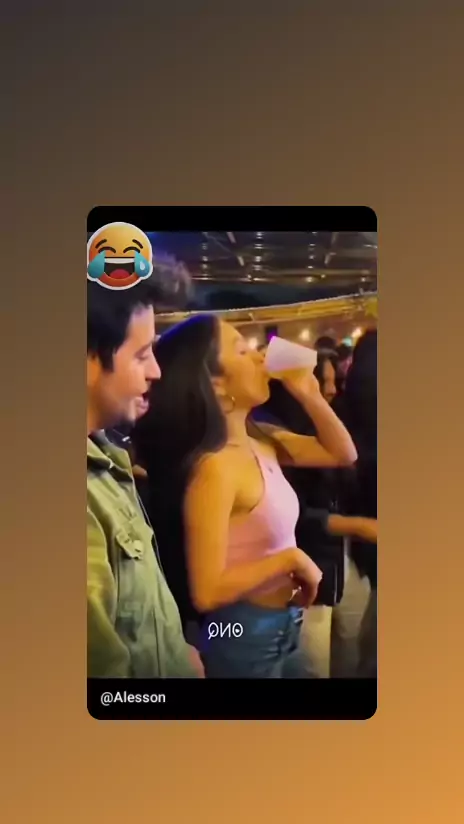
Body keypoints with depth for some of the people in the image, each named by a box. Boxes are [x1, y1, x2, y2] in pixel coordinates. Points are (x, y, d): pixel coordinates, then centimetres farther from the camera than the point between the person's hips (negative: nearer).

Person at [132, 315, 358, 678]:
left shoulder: (262, 441, 0)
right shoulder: (215, 467, -25)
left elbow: (342, 454, 12)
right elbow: (207, 592, -27)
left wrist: (309, 394, -1)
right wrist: (291, 558, -18)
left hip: (284, 624, 8)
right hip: (243, 634, -8)